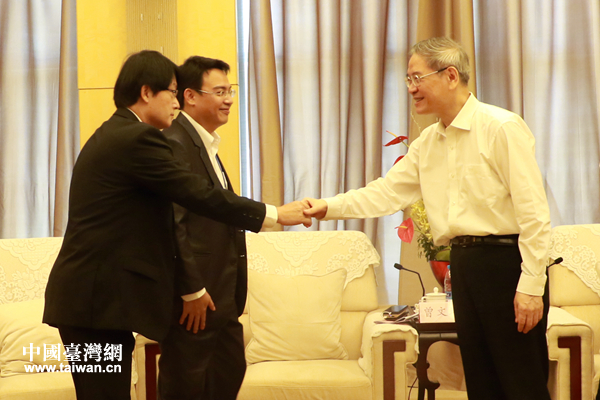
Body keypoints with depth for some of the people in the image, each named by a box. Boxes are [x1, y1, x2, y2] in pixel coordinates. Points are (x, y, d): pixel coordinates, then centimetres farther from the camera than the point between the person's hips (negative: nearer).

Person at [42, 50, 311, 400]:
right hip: (98, 296, -10)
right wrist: (273, 214, -9)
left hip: (93, 294, 10)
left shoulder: (115, 135, 18)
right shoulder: (138, 138, -14)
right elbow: (199, 194, -16)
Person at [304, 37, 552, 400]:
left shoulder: (502, 128, -10)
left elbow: (533, 211, -14)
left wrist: (531, 285, -17)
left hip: (507, 262, -7)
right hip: (464, 262, 7)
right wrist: (329, 206, -2)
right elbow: (387, 192, 12)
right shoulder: (428, 143, 13)